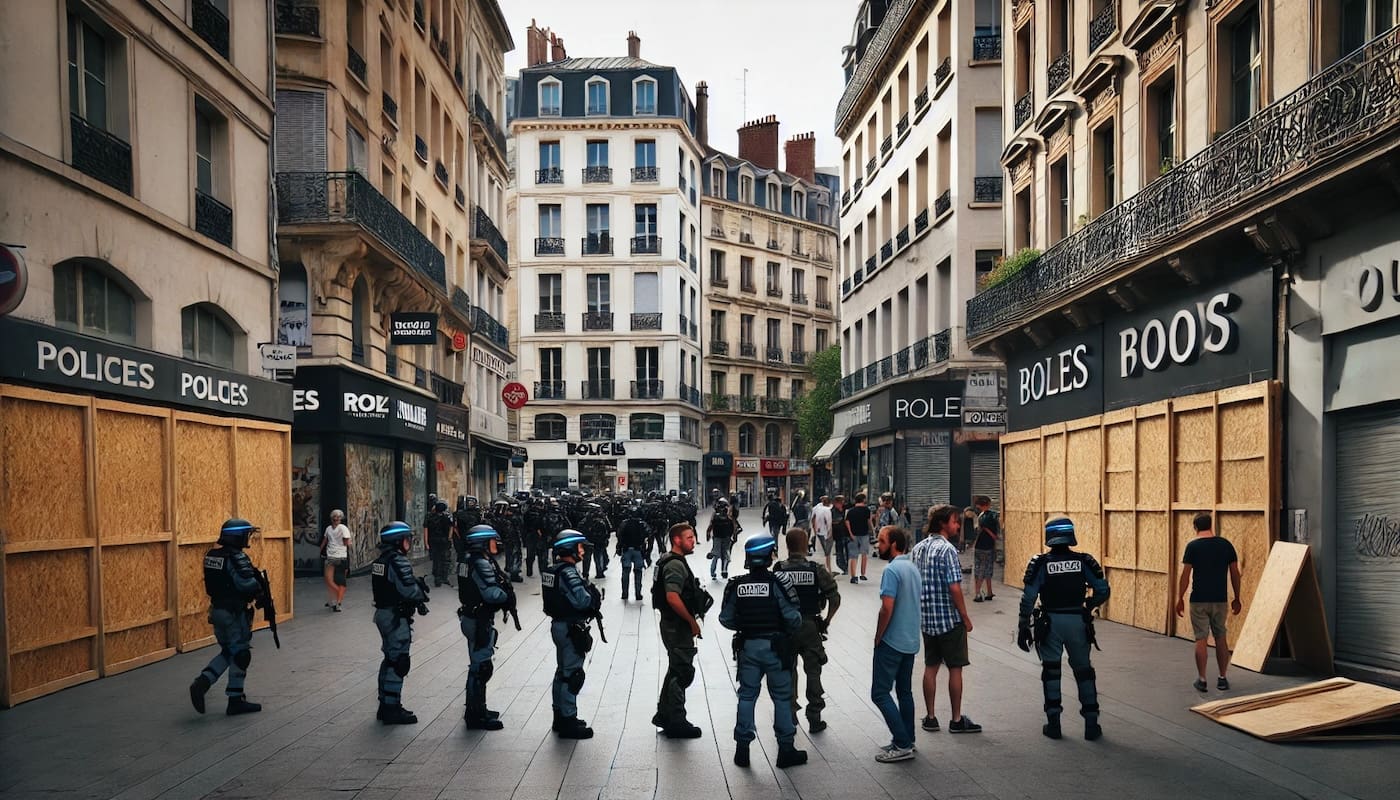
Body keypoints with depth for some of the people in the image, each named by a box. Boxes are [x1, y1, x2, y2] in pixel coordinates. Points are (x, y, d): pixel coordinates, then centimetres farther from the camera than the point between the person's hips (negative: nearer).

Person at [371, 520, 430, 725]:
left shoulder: (380, 561, 12)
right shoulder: (398, 561, -18)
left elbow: (388, 586, 11)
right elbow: (409, 590, -25)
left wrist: (417, 583, 3)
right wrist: (421, 594, -4)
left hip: (382, 613, 10)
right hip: (396, 616, -10)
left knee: (390, 658, 18)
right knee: (398, 661, -4)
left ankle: (385, 705, 26)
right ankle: (392, 709, 0)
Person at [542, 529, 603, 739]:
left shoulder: (553, 570, 9)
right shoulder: (568, 573, -21)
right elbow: (582, 601, -26)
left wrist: (591, 597, 1)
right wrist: (596, 595, -6)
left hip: (558, 624, 10)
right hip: (571, 628, -10)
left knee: (562, 671, 19)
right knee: (572, 674, -3)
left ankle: (560, 716, 30)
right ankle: (568, 722, 2)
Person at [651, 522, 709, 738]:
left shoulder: (669, 561, 13)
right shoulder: (675, 564, -20)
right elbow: (672, 598, -29)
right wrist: (692, 621, -19)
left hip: (675, 625, 11)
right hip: (678, 626, -11)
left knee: (677, 670, 19)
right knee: (682, 673, -2)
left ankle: (663, 715, 29)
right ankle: (676, 723, 8)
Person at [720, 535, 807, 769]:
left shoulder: (736, 585, -3)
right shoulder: (777, 582, -14)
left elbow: (726, 618, 0)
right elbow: (793, 617, -16)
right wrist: (789, 631, 5)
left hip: (747, 646, 3)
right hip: (775, 646, -3)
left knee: (747, 696, 12)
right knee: (782, 697, 9)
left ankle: (742, 749, 15)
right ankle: (786, 750, 16)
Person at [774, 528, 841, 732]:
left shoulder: (778, 570, -8)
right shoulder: (816, 570, -8)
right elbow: (835, 598, -8)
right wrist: (827, 621, 5)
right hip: (810, 626, -1)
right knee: (813, 672, 11)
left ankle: (789, 718, 21)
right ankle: (814, 720, 16)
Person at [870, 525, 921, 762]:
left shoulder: (892, 570, -18)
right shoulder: (912, 568, 11)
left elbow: (887, 608, -23)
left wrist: (878, 637, -10)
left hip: (892, 642, -9)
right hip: (910, 641, 9)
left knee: (880, 693, -4)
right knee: (905, 692, 15)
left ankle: (902, 744, -5)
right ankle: (906, 741, 20)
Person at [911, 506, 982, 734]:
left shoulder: (918, 549, 7)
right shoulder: (947, 550, -16)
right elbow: (954, 588, -19)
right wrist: (966, 618, -10)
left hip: (926, 619, 7)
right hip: (949, 619, -7)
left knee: (930, 667, 13)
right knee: (955, 668, 4)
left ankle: (930, 718, 18)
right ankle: (956, 720, 11)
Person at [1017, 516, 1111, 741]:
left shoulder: (1040, 563, -8)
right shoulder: (1084, 561, -4)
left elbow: (1028, 598, -9)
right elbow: (1103, 590, -5)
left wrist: (1023, 627, -2)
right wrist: (1088, 606, 14)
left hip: (1051, 622, -1)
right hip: (1077, 621, 1)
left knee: (1051, 670, 12)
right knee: (1084, 671, 15)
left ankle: (1053, 723, 13)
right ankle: (1091, 724, 17)